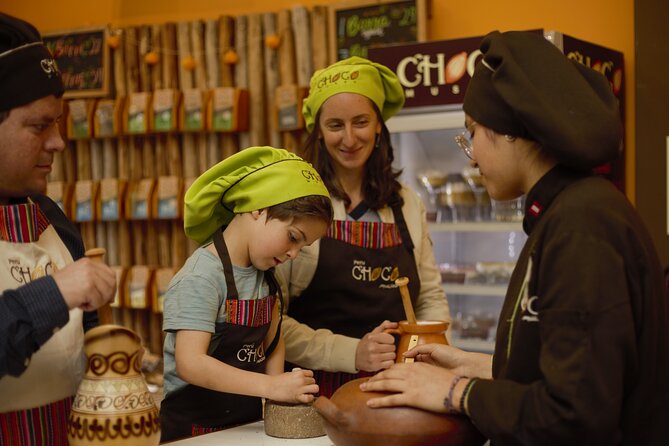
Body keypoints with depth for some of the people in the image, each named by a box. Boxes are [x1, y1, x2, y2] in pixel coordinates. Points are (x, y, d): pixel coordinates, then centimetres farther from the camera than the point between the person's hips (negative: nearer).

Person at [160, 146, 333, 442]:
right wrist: (271, 387, -31)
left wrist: (278, 390, -9)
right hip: (194, 427, -7)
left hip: (247, 422, 7)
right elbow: (190, 363, -27)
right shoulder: (202, 278, -20)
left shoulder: (263, 274, 5)